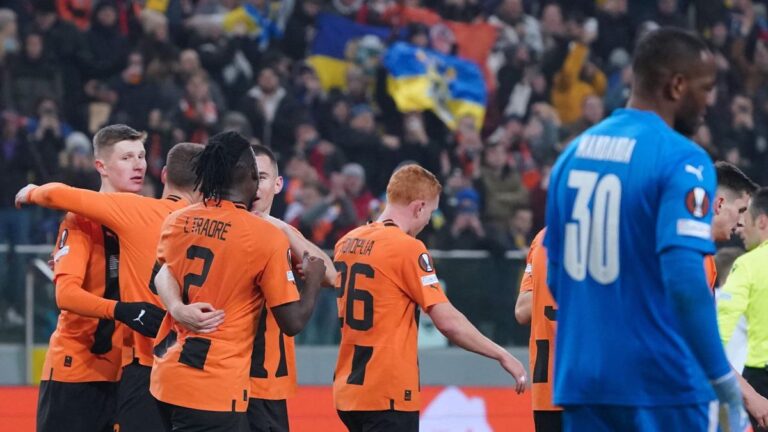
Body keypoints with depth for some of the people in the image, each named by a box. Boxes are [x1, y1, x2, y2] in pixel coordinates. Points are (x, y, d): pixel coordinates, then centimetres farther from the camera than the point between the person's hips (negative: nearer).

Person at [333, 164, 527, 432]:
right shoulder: (408, 249, -13)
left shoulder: (346, 243, 9)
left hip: (347, 391, 8)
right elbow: (448, 321, -17)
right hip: (389, 396, -8)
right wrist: (502, 356, -9)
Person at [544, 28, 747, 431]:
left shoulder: (574, 153, 11)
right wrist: (724, 380, -18)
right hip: (660, 381, -6)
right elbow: (685, 281, -21)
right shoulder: (681, 160, -11)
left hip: (581, 379, 6)